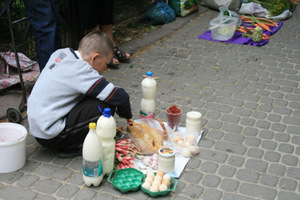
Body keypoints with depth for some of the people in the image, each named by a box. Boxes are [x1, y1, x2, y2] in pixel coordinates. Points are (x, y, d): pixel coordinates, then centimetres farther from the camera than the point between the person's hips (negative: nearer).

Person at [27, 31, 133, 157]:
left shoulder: (61, 53, 4)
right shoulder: (81, 70, -20)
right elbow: (120, 97, -21)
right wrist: (127, 115, 1)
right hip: (51, 137, -9)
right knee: (105, 105, -17)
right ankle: (73, 147, -3)